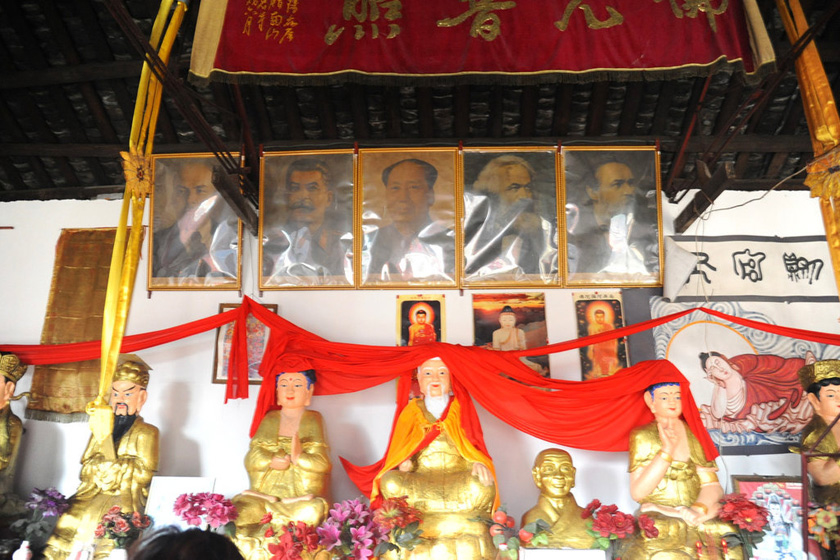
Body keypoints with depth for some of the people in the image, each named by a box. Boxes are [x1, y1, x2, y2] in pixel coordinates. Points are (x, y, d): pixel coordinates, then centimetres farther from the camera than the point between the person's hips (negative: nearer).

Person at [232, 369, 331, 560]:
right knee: (241, 510, -26)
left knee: (314, 510, -34)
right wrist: (271, 461, -15)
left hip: (301, 495, -2)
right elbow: (251, 459, 2)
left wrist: (299, 458, -18)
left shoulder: (313, 420, 7)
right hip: (266, 491, 2)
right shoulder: (269, 420, 12)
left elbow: (322, 463, -3)